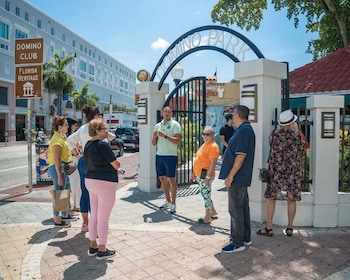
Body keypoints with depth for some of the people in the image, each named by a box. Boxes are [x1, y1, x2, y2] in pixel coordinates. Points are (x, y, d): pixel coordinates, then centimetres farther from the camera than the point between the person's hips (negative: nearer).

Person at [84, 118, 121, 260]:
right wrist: (116, 164, 8)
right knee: (103, 218, 2)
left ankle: (92, 246, 28)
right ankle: (102, 250, 13)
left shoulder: (88, 145, 8)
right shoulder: (103, 145, -18)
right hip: (105, 183, -9)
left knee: (94, 215, 17)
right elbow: (116, 165, -14)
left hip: (90, 181, 9)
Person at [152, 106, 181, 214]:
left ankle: (173, 203, 4)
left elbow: (177, 140, -14)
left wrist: (165, 136, -21)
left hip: (170, 156, -6)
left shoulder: (175, 124, -3)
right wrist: (155, 136, -7)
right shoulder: (157, 125, 14)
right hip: (159, 156, 6)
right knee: (162, 179, 10)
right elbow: (153, 143, 13)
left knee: (171, 179, -4)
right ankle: (167, 201, 23)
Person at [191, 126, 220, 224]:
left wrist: (208, 177, -24)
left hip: (205, 176, -9)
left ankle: (207, 218, 11)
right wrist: (194, 172, 22)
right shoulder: (204, 145, 16)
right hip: (199, 175, 10)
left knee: (206, 195, -1)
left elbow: (213, 163, -20)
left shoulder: (213, 146, -14)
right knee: (206, 195, 18)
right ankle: (213, 213, 33)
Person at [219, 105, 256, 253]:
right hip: (243, 177, 10)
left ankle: (238, 243, 8)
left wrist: (230, 175, -21)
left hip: (237, 178, -10)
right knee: (243, 207, 17)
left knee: (235, 209, -2)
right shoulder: (247, 129, 15)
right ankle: (245, 238, 29)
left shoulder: (243, 131, -18)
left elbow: (241, 156, -24)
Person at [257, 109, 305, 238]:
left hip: (276, 171, -1)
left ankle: (269, 228, 10)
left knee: (271, 198, 7)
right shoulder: (297, 136, -6)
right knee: (291, 200, 11)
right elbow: (302, 151, 10)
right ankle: (289, 228, 19)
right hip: (293, 172, 1)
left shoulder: (274, 134, -7)